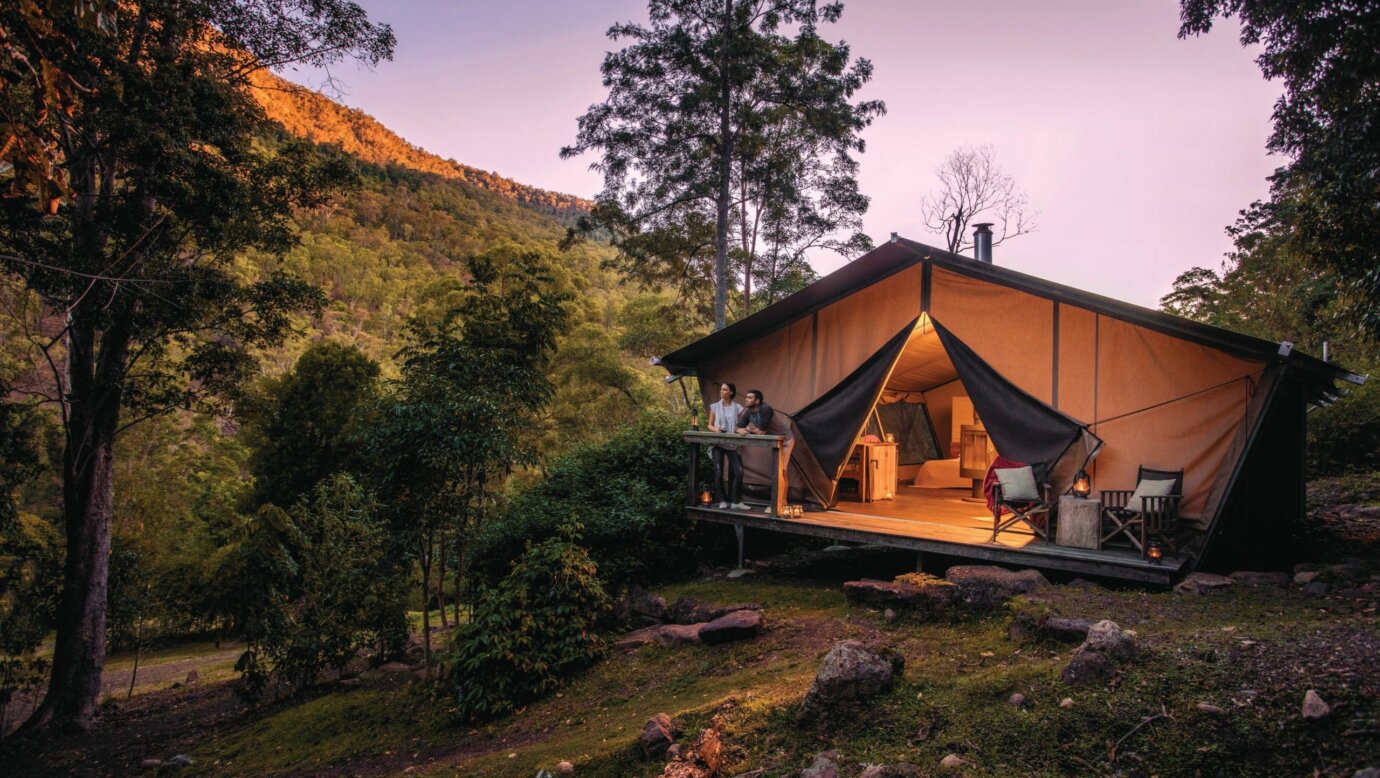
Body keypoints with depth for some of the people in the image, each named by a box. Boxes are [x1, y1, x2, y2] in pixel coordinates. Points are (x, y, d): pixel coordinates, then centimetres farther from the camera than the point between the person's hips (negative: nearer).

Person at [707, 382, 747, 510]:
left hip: (732, 443, 0)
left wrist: (739, 430, -16)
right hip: (718, 443, 0)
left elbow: (740, 426, 7)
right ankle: (722, 501, 6)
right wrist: (715, 429, -13)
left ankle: (736, 501, -2)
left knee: (738, 472, -10)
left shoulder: (737, 408, 5)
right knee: (718, 472, -4)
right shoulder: (715, 407, 6)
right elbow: (710, 425, 9)